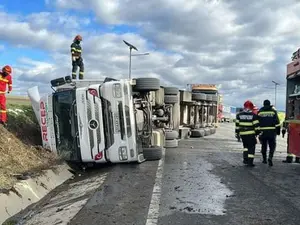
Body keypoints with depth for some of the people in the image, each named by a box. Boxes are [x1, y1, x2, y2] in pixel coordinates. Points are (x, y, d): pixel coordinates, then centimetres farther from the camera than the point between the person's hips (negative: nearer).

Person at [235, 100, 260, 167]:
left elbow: (237, 125, 5)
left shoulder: (239, 115, 4)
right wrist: (257, 133, 1)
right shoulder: (253, 115, -6)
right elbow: (256, 125, -7)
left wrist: (237, 133, 12)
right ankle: (250, 162, -1)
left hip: (242, 134, 4)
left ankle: (245, 158, 13)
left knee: (246, 146, 21)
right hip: (251, 134, -4)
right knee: (251, 147, 3)